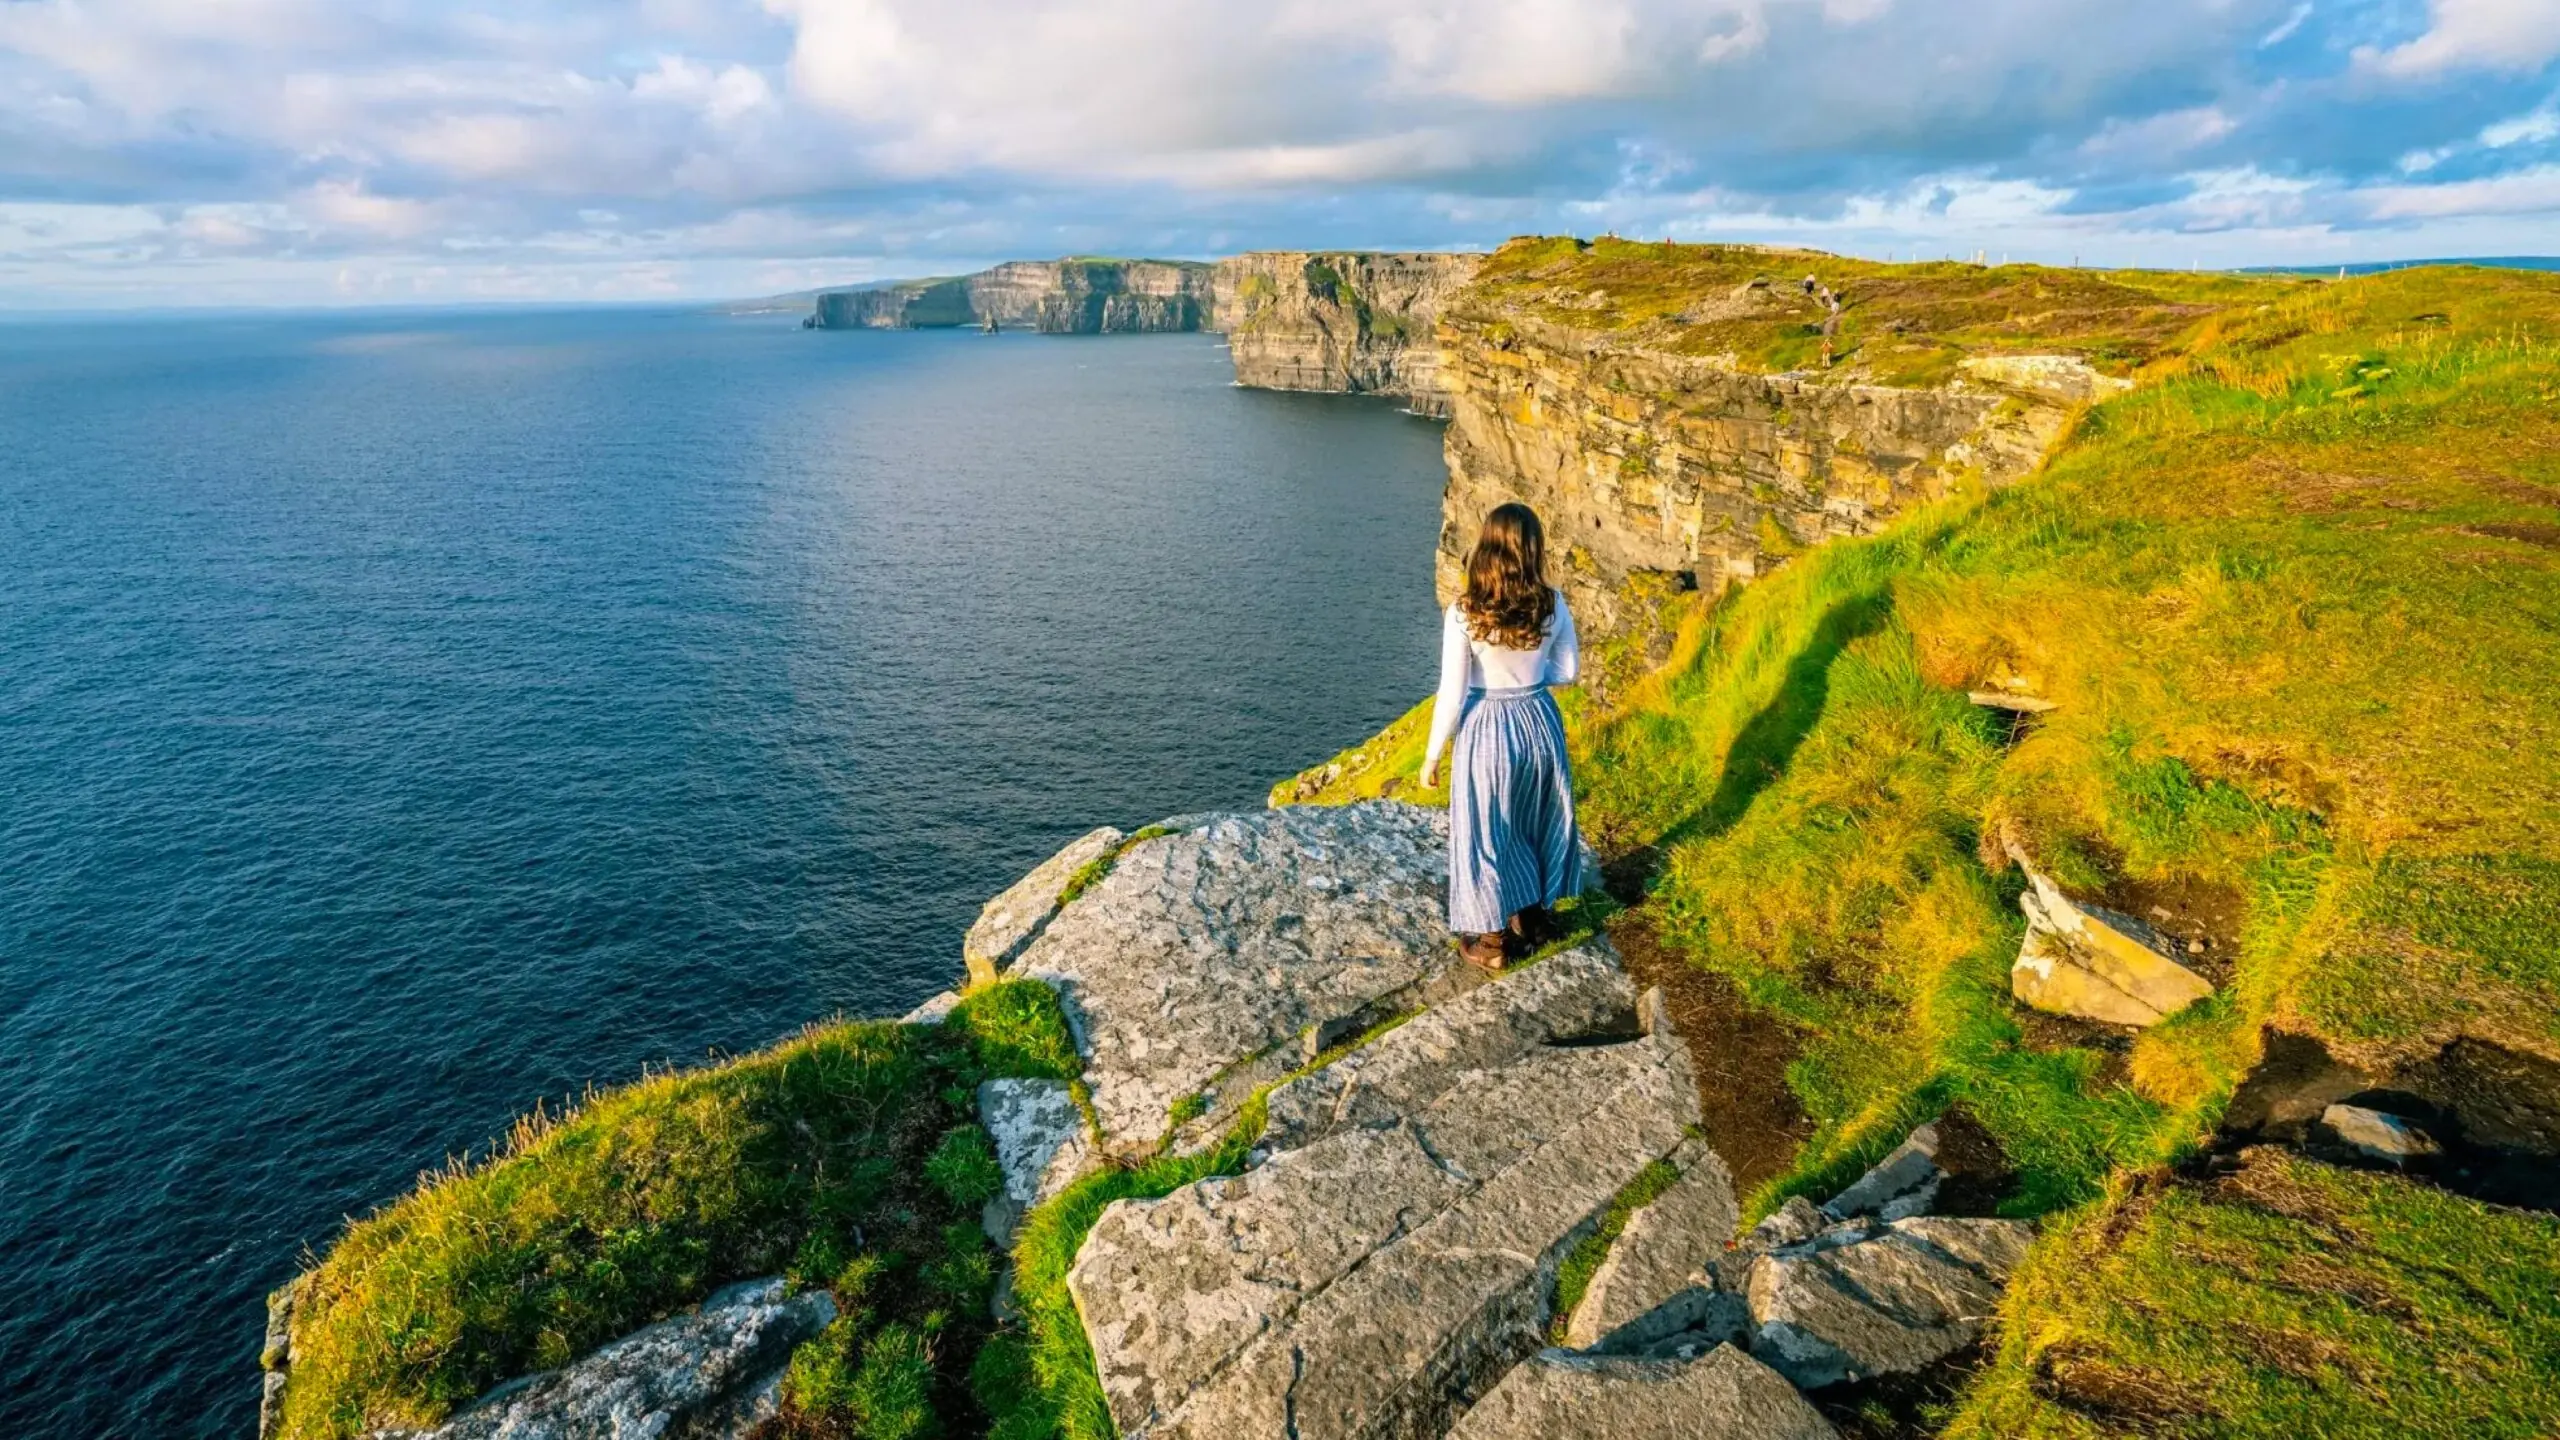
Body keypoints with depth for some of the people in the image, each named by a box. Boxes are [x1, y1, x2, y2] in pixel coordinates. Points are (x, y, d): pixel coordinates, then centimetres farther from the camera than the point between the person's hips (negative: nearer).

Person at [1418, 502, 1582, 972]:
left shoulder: (1463, 614, -20)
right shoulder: (1553, 606, -9)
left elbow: (1451, 695, -16)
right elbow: (1569, 672, 3)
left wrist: (1432, 756, -4)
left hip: (1486, 730, -4)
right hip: (1539, 722, 4)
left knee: (1485, 833, 13)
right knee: (1537, 823, 24)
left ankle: (1491, 941, 28)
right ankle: (1531, 919, 42)